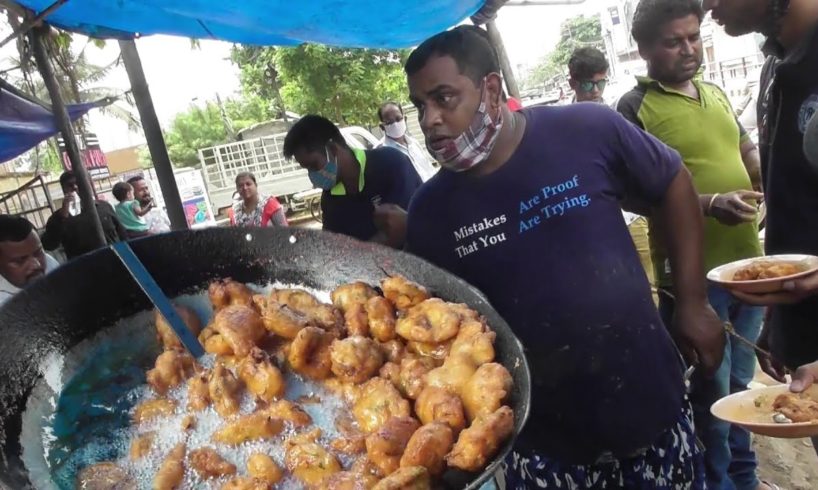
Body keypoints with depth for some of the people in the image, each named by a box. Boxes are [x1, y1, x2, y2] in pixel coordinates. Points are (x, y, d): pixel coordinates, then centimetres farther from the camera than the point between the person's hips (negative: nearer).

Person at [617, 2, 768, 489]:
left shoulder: (716, 94, 11)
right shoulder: (635, 109, -10)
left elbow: (748, 152, 21)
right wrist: (710, 205, -28)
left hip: (747, 262, 7)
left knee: (738, 382, 21)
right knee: (710, 391, 7)